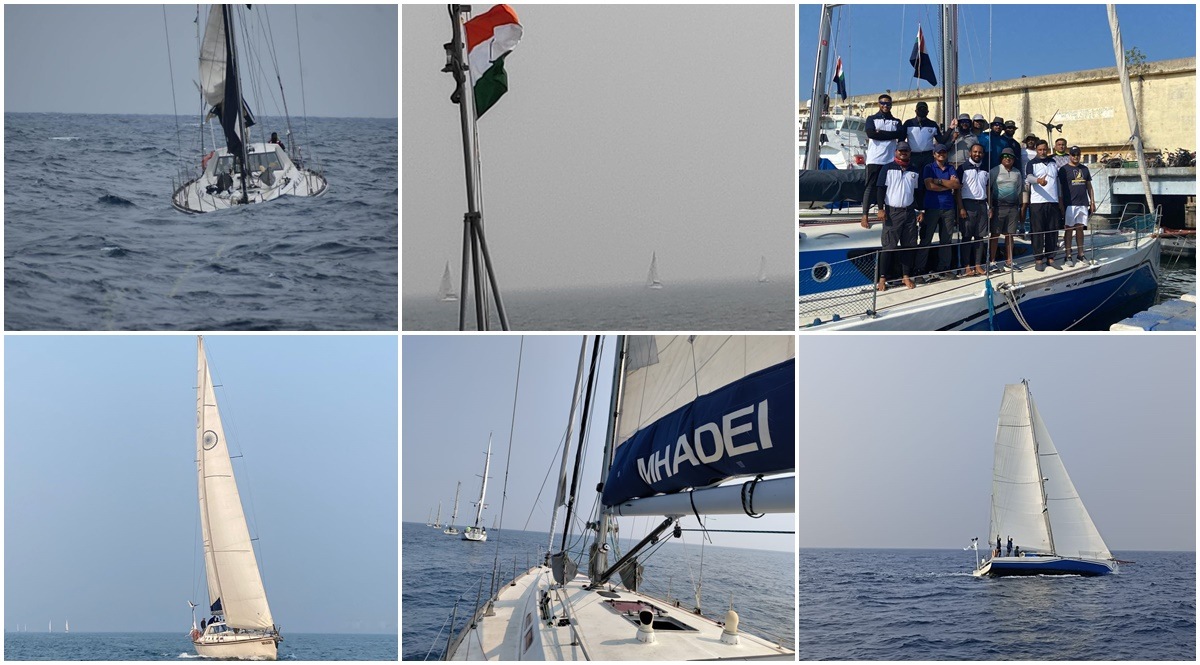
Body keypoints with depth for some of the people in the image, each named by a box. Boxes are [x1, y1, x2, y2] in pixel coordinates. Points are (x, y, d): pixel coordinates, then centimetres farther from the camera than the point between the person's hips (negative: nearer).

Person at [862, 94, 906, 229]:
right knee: (871, 187, -3)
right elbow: (871, 133, -10)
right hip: (874, 159, -2)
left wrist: (880, 133, -8)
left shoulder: (896, 121, 15)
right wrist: (890, 135, -6)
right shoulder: (872, 119, 9)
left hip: (890, 159, 2)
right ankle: (865, 216, -3)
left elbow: (901, 135, -5)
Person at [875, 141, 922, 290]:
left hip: (910, 212, 4)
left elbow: (917, 192, 17)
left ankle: (906, 276, 13)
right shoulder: (888, 169, 1)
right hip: (892, 211, -4)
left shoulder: (914, 171, 13)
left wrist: (920, 211, 11)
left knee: (908, 245, 4)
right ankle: (882, 278, -4)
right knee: (888, 246, -7)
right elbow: (881, 189, -3)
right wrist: (881, 209, -11)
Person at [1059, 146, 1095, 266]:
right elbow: (1060, 188, -3)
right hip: (1070, 204, -5)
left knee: (1080, 229, 8)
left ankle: (1080, 255, 13)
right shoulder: (1064, 169, -1)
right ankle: (1068, 256, -1)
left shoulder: (1084, 169, 15)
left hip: (1083, 204, 5)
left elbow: (1089, 187, 19)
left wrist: (1092, 202, 12)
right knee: (1069, 230, -3)